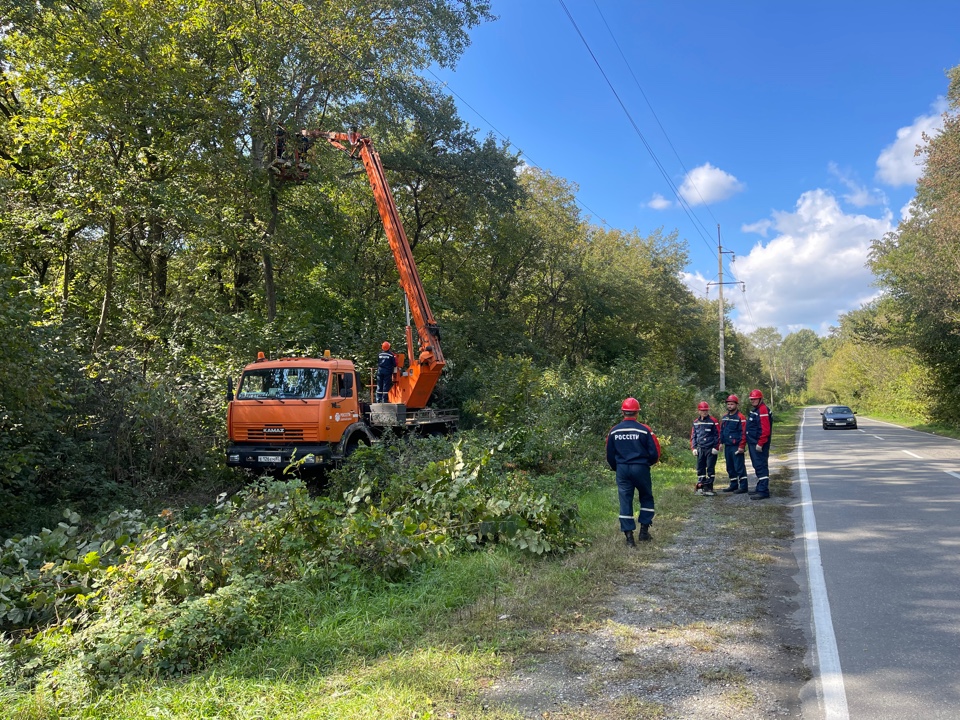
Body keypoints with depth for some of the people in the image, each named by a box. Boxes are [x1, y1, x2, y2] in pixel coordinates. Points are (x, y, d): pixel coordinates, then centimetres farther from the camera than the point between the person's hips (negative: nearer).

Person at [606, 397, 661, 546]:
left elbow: (610, 455, 6)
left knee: (625, 501, 7)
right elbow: (654, 452, -6)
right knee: (646, 498, 18)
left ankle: (629, 536, 6)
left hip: (622, 469, 2)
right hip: (640, 468, -2)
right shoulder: (644, 430, -9)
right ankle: (644, 530, 17)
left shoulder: (614, 431, -1)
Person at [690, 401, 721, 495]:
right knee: (700, 469, 7)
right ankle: (700, 487, 13)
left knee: (710, 469, 0)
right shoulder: (696, 422, 10)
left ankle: (708, 488, 5)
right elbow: (693, 436, 14)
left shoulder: (713, 421, -5)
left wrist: (716, 447, -10)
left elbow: (718, 435, -5)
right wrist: (693, 448, 6)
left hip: (711, 449, -5)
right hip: (700, 449, 5)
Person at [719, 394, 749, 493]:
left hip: (736, 447, -8)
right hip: (727, 446, 8)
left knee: (739, 467, -5)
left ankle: (743, 486, 2)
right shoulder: (724, 417, 14)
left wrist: (741, 446, -17)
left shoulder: (740, 417, -10)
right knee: (730, 467, 13)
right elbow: (721, 431, 20)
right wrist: (721, 442, 13)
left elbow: (743, 433, -14)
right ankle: (733, 485, 23)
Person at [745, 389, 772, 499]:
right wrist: (749, 441, 19)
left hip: (759, 445, -11)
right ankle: (760, 488, 23)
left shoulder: (763, 410, -15)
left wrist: (760, 444, -23)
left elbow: (765, 429, -22)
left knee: (761, 466, -10)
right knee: (757, 466, 15)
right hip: (753, 443, 11)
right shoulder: (754, 410, 18)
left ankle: (763, 491, -9)